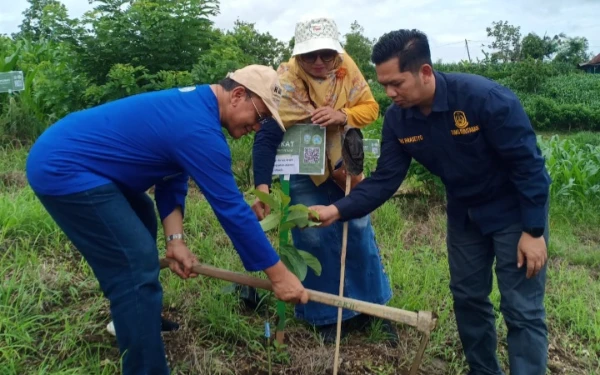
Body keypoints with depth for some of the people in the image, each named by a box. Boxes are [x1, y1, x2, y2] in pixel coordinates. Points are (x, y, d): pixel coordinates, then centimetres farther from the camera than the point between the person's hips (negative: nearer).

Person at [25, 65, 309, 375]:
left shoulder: (193, 105, 6)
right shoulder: (199, 128, -25)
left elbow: (172, 178, 7)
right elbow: (231, 208, -23)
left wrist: (175, 239, -4)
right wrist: (278, 275, -15)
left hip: (62, 154, 11)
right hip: (62, 169, -11)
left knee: (141, 222, 25)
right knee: (136, 266, -15)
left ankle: (135, 317, 41)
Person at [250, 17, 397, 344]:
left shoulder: (346, 66, -15)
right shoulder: (287, 82, -29)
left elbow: (370, 107, -8)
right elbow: (267, 136, -35)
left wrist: (343, 115, -30)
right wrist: (262, 187, -46)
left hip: (342, 163, 4)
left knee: (359, 231, 9)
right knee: (313, 240, -1)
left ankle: (372, 306, 28)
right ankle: (325, 316, 20)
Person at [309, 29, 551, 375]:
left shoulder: (485, 97, -30)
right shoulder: (398, 119, -13)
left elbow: (528, 162, -23)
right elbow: (385, 179, -11)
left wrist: (533, 230, -21)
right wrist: (337, 210, -23)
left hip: (514, 209, -5)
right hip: (464, 212, 6)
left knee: (521, 310, -2)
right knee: (468, 298, 14)